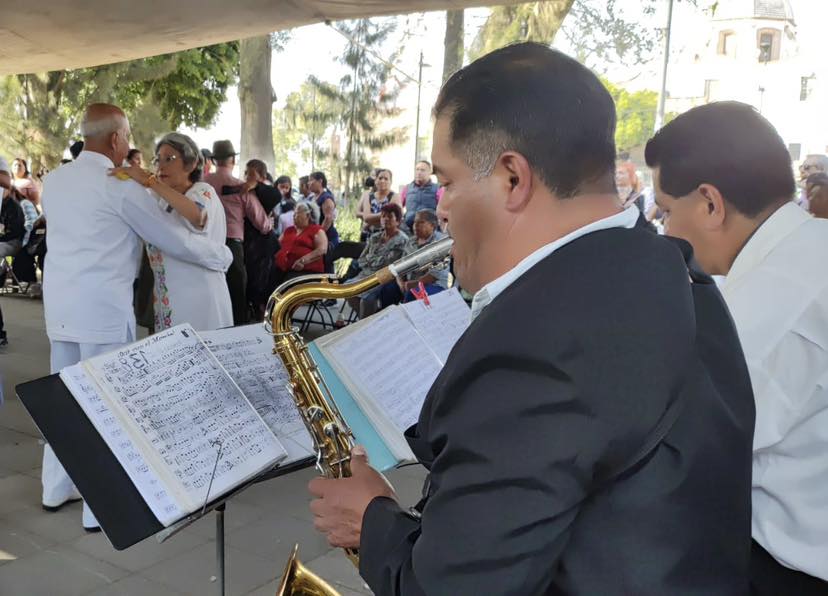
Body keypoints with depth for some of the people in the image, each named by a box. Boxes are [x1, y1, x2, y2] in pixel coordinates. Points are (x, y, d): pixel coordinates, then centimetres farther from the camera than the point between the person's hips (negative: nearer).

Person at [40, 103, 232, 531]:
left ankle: (57, 487, 30)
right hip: (102, 307, -8)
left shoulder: (53, 180, 10)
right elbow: (175, 238, -7)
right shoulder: (120, 187, -11)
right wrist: (223, 256, 8)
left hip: (59, 304, 8)